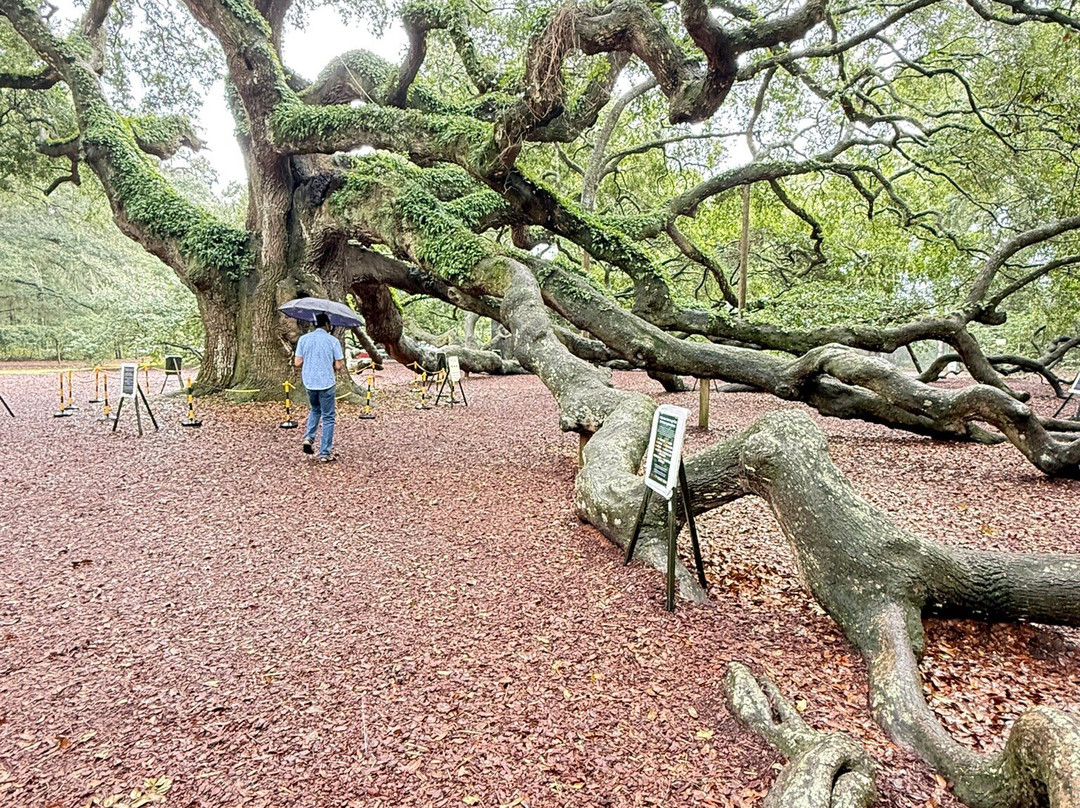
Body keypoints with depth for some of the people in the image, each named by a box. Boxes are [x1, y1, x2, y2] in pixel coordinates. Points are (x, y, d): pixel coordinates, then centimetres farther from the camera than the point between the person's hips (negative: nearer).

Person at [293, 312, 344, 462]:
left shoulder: (303, 339, 2)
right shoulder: (332, 340, -6)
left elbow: (297, 362, 0)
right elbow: (339, 365, -8)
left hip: (309, 382, 4)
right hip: (326, 383, -4)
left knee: (315, 409, 28)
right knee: (328, 417, 6)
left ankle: (309, 438, 8)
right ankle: (324, 453, 4)